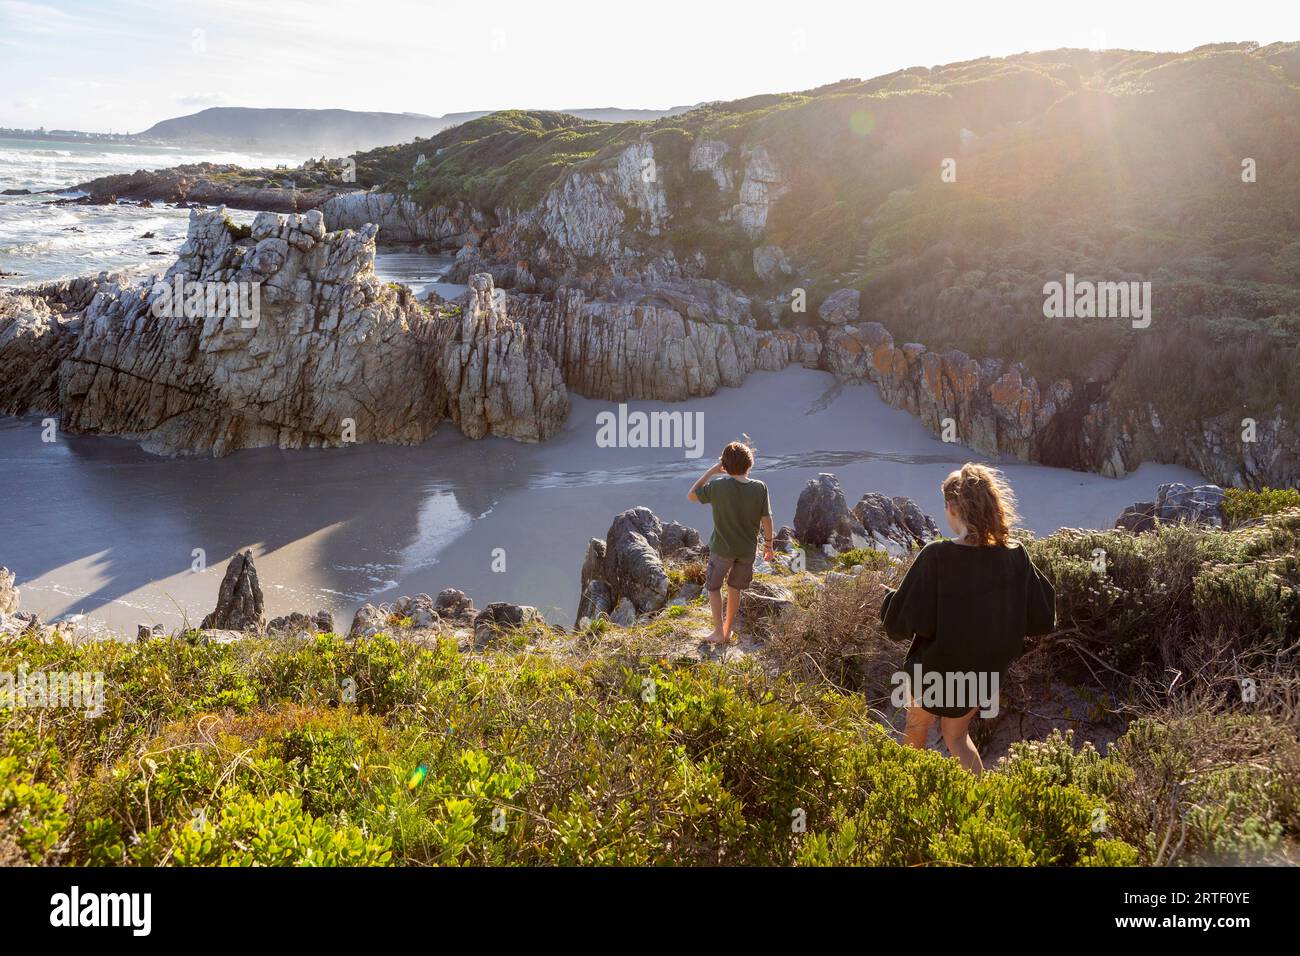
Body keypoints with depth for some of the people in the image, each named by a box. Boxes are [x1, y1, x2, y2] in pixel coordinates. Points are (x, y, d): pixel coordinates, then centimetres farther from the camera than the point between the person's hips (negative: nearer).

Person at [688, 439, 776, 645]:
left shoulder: (718, 486, -19)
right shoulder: (760, 488, -13)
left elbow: (692, 495, -4)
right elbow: (766, 520, -7)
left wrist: (712, 471, -4)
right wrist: (768, 545, 7)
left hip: (722, 548, -2)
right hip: (747, 550, 3)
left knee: (713, 587, 17)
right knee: (735, 587, 22)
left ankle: (719, 633, 16)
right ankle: (728, 630, 32)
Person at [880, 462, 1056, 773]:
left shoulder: (935, 557, -27)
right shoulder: (1016, 556, -15)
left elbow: (900, 623, -22)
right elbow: (1043, 618, -5)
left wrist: (888, 596, -1)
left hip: (935, 670, -3)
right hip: (987, 671, 3)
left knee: (917, 725, 26)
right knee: (956, 733, 26)